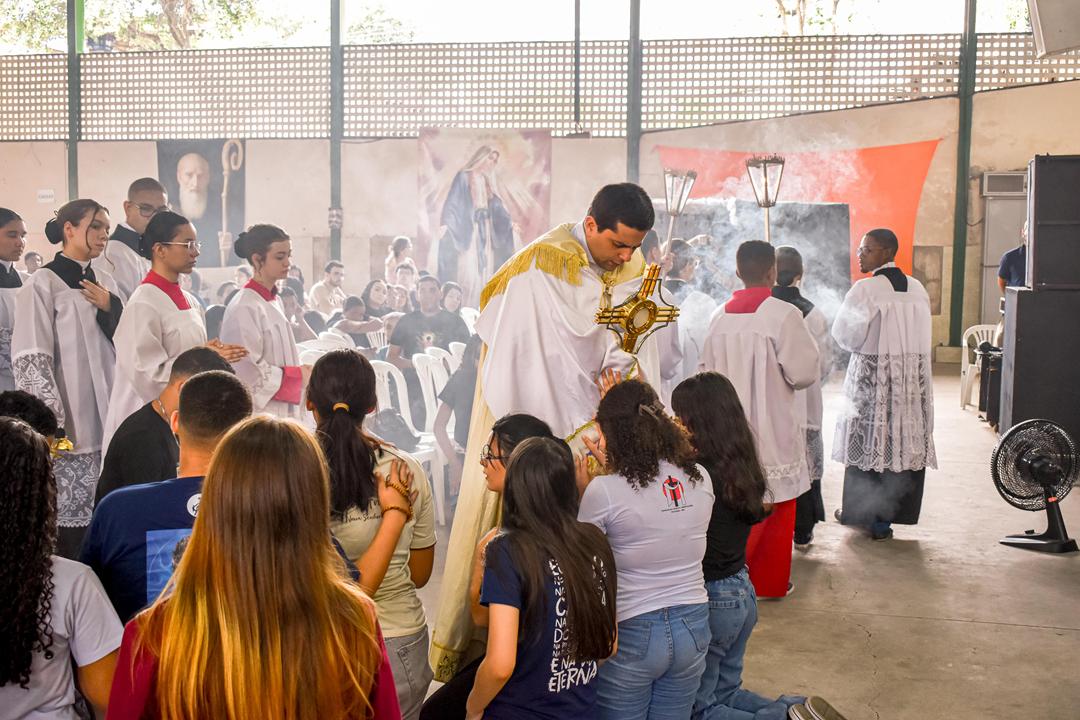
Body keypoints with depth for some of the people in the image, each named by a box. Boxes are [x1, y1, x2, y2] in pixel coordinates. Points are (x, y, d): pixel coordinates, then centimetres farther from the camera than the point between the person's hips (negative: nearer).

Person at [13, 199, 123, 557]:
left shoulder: (105, 282, 14)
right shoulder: (42, 284, -4)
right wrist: (51, 422, -15)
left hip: (105, 421, 6)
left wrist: (110, 308, 0)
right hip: (66, 426, -5)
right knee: (65, 517, -5)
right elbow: (31, 362, -10)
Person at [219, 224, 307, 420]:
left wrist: (301, 374, 4)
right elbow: (249, 370, -18)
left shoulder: (275, 301, 12)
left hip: (283, 410, 8)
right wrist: (298, 376, -11)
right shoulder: (244, 308, -14)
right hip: (258, 413, -8)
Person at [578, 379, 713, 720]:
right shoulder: (700, 478, -4)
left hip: (632, 632, -5)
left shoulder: (603, 491, -19)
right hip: (692, 627, 5)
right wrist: (612, 469, 15)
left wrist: (583, 491, 3)